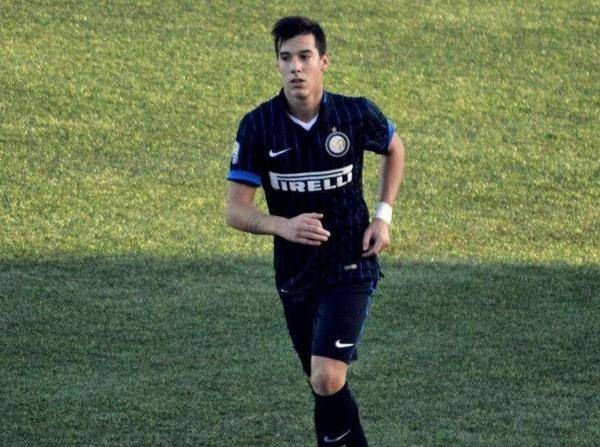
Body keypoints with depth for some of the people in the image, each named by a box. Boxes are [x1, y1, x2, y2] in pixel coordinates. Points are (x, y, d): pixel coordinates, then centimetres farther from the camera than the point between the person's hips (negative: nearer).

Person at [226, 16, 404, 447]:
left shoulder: (357, 114, -10)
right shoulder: (258, 126, -10)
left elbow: (394, 148, 14)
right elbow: (236, 210, -10)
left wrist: (383, 216, 2)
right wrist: (283, 226, -30)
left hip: (351, 269, -3)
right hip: (295, 276, 3)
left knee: (327, 378, -20)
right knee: (325, 386, 15)